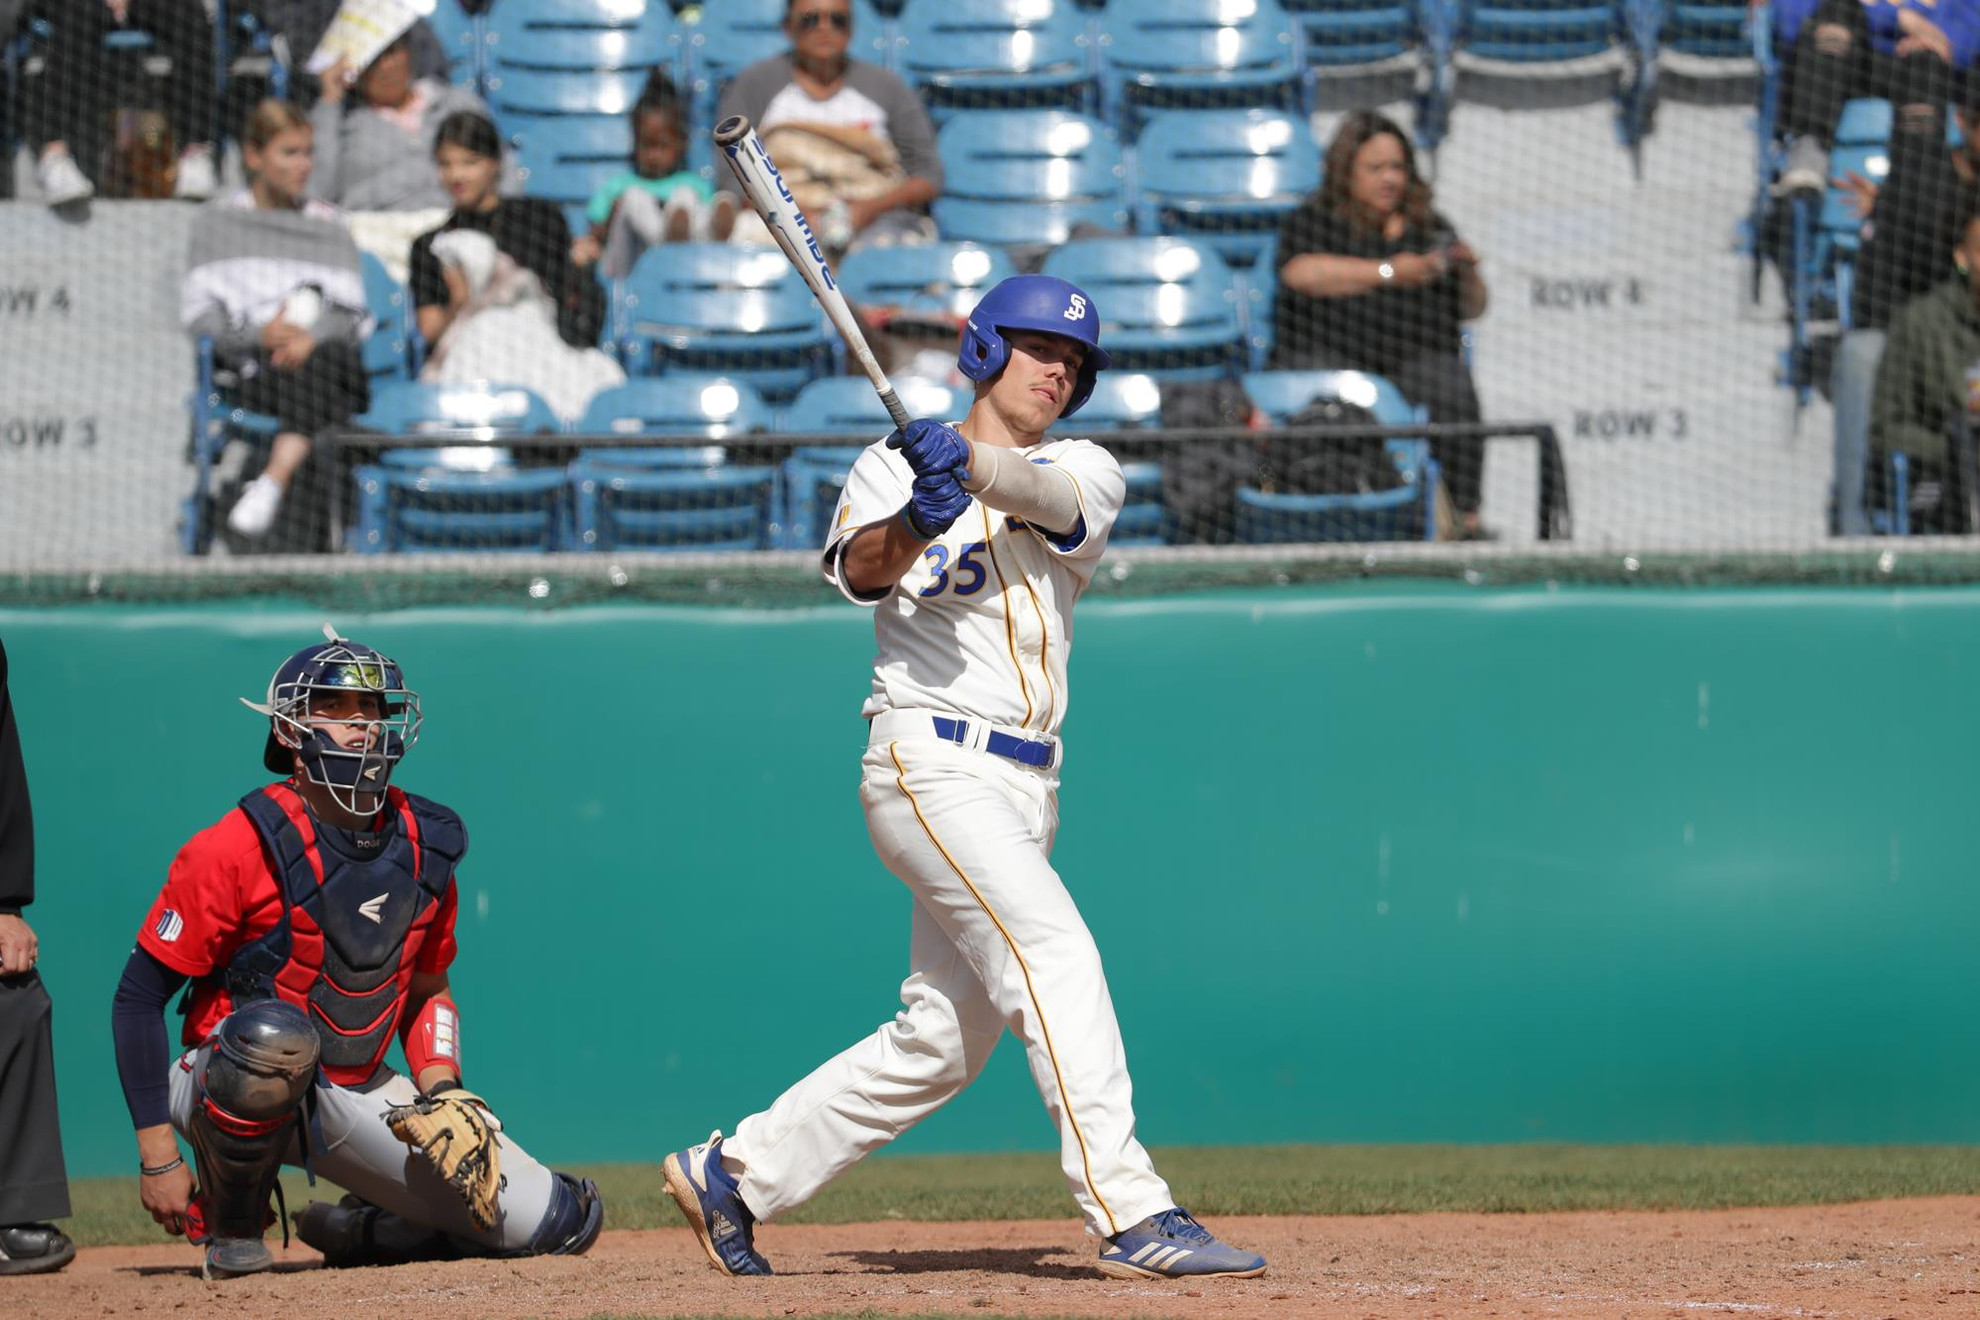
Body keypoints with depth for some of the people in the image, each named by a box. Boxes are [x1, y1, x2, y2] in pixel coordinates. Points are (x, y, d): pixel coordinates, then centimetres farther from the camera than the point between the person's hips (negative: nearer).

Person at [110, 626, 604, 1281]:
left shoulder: (425, 849, 3)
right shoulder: (238, 850, -16)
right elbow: (139, 997, -13)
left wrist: (441, 1093, -2)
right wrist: (158, 1156, -17)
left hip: (360, 1094, 5)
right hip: (229, 1081, -5)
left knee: (563, 1222, -5)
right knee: (274, 1033, -44)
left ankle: (354, 1230, 17)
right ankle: (232, 1227, -15)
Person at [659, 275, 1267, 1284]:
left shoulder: (1085, 472, 12)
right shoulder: (892, 464, 4)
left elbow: (1048, 494, -13)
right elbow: (859, 568, -16)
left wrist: (970, 467, -34)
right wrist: (917, 524, -38)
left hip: (1023, 786, 6)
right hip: (930, 764, -6)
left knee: (940, 1043, 8)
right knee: (1054, 953, -22)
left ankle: (731, 1173, 22)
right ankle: (1133, 1220, -28)